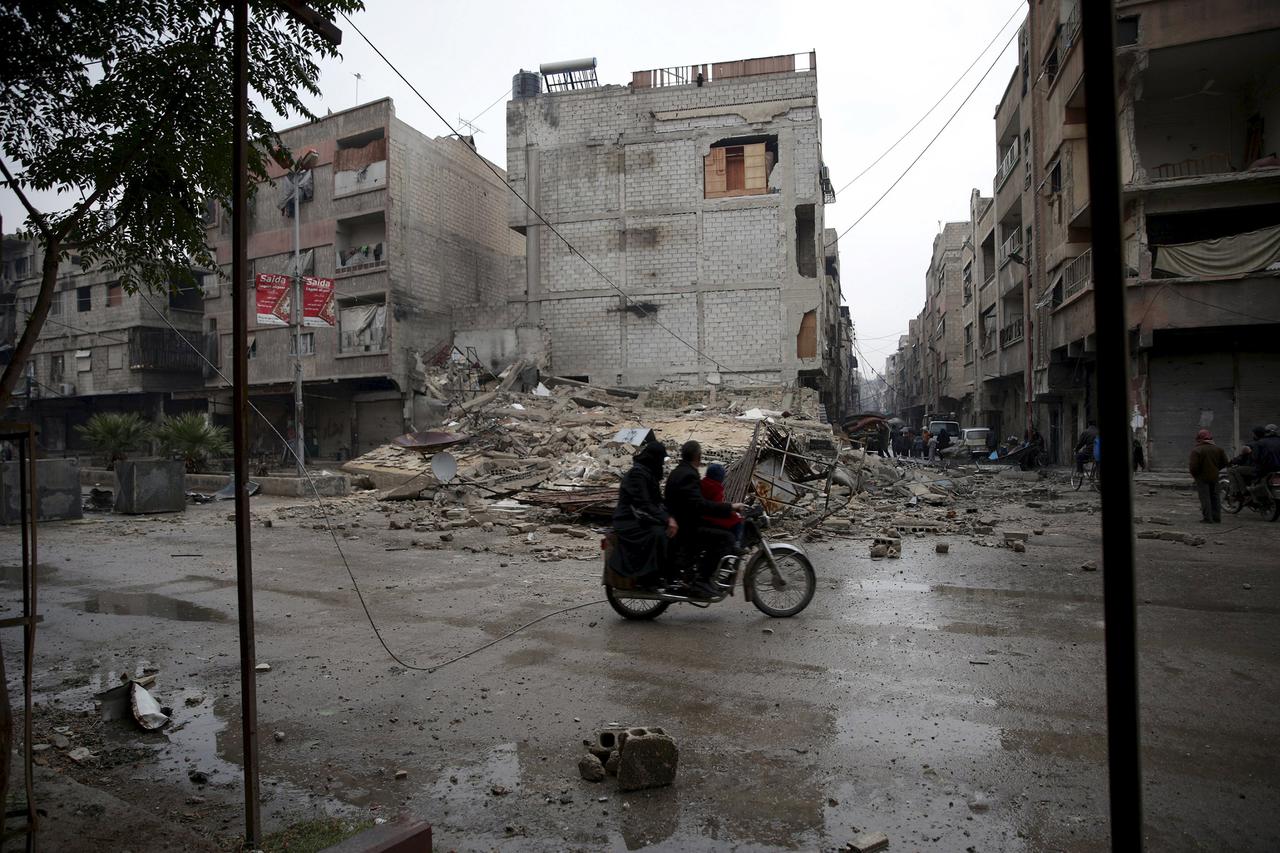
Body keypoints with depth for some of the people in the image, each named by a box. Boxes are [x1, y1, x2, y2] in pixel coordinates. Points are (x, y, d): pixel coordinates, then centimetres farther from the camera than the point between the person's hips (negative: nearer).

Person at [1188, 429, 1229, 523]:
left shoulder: (1196, 450, -15)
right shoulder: (1218, 449, 5)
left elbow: (1194, 466, -19)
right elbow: (1224, 463, 10)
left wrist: (1194, 474, -1)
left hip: (1202, 477, -6)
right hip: (1214, 476, 6)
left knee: (1205, 498, -3)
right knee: (1215, 496, 14)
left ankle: (1207, 518, -4)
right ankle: (1217, 518, 17)